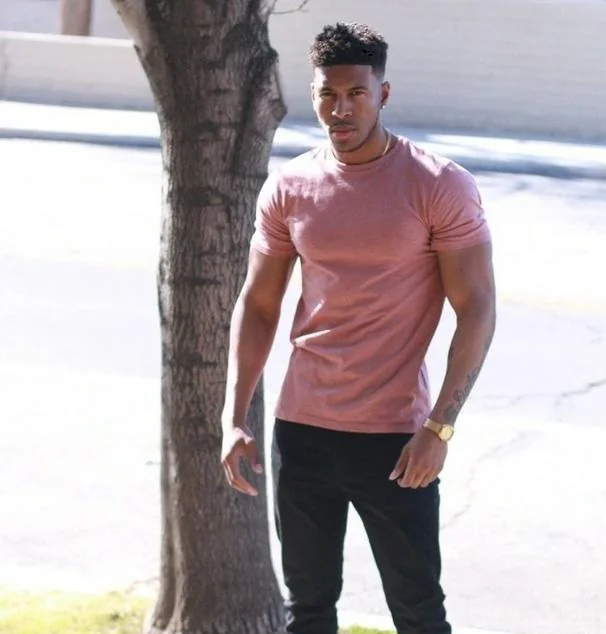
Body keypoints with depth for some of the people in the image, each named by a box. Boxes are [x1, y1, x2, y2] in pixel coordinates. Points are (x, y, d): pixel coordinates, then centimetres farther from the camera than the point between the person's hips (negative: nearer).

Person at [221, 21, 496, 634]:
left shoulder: (441, 187, -9)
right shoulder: (288, 189, 3)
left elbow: (476, 310, -9)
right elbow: (257, 305, 10)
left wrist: (440, 428, -16)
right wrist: (234, 417, 2)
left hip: (395, 438, -4)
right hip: (302, 428, 4)